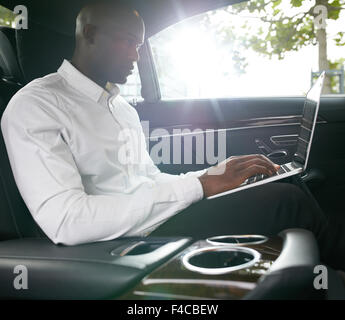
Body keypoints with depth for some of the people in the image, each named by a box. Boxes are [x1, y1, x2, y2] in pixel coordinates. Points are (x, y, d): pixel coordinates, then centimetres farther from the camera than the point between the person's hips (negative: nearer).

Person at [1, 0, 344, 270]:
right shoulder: (35, 105, -8)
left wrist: (213, 175, -1)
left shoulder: (123, 108, 19)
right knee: (287, 200, -15)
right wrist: (199, 184, -21)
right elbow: (66, 222, -22)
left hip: (156, 221, 8)